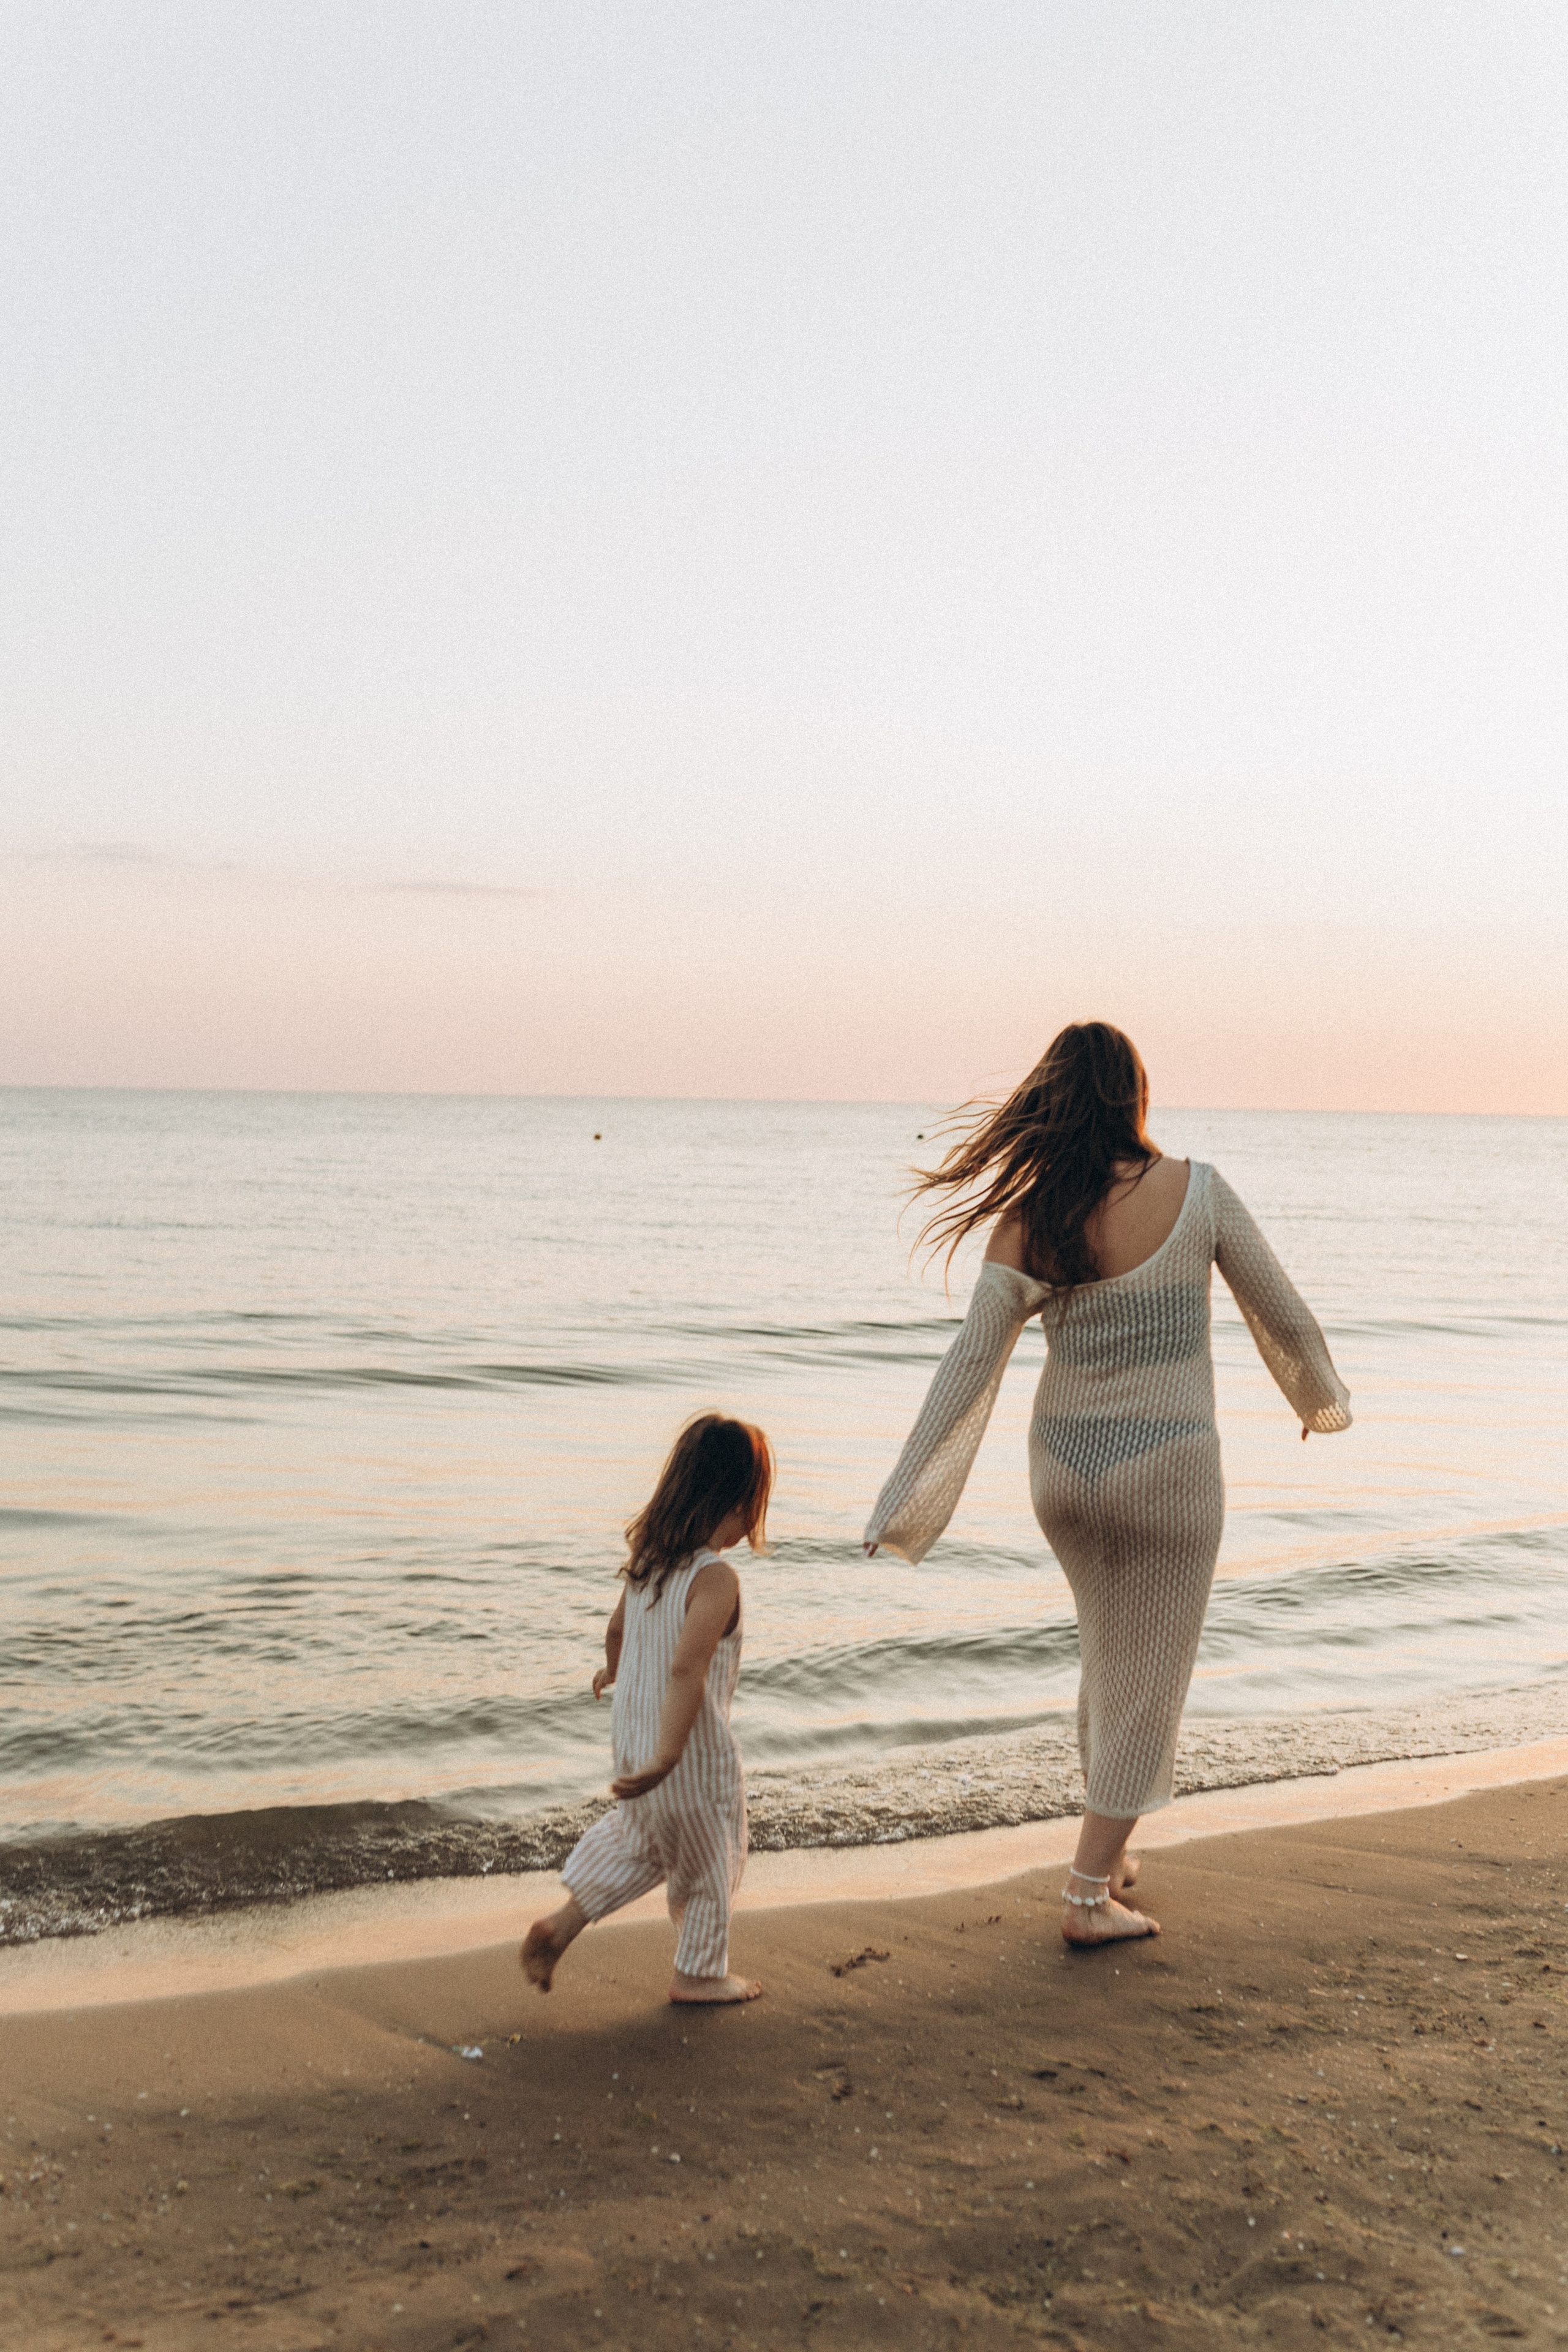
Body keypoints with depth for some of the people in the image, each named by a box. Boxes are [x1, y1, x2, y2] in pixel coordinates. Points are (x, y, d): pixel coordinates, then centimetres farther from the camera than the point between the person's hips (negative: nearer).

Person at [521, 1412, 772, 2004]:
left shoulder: (646, 1558, -2)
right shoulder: (716, 1579, -27)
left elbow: (616, 1630, 16)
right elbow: (687, 1671, -36)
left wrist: (612, 1670, 37)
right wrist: (665, 1758, -36)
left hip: (631, 1730, 7)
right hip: (695, 1754, -7)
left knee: (639, 1841, 29)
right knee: (711, 1862, 16)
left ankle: (561, 1924, 21)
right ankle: (699, 1973, 32)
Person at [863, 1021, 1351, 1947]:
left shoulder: (1025, 1221, -8)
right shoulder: (1197, 1193, -14)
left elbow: (971, 1362, -10)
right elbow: (1284, 1316, -4)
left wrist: (905, 1498, -6)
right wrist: (1322, 1395, 17)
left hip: (1064, 1470, 4)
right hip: (1166, 1472, -4)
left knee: (1110, 1656, 26)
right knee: (1149, 1681, 9)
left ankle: (1109, 1851, 36)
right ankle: (1090, 1896, 11)